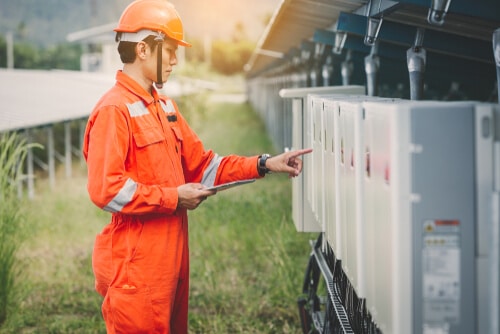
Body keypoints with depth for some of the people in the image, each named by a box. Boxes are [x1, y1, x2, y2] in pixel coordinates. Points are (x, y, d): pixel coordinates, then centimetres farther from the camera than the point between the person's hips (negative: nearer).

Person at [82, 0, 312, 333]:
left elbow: (202, 165, 16)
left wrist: (264, 165, 6)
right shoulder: (114, 110, -14)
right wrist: (173, 198, -16)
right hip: (136, 264, -9)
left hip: (171, 256, 9)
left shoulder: (164, 106, 15)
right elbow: (105, 189, -22)